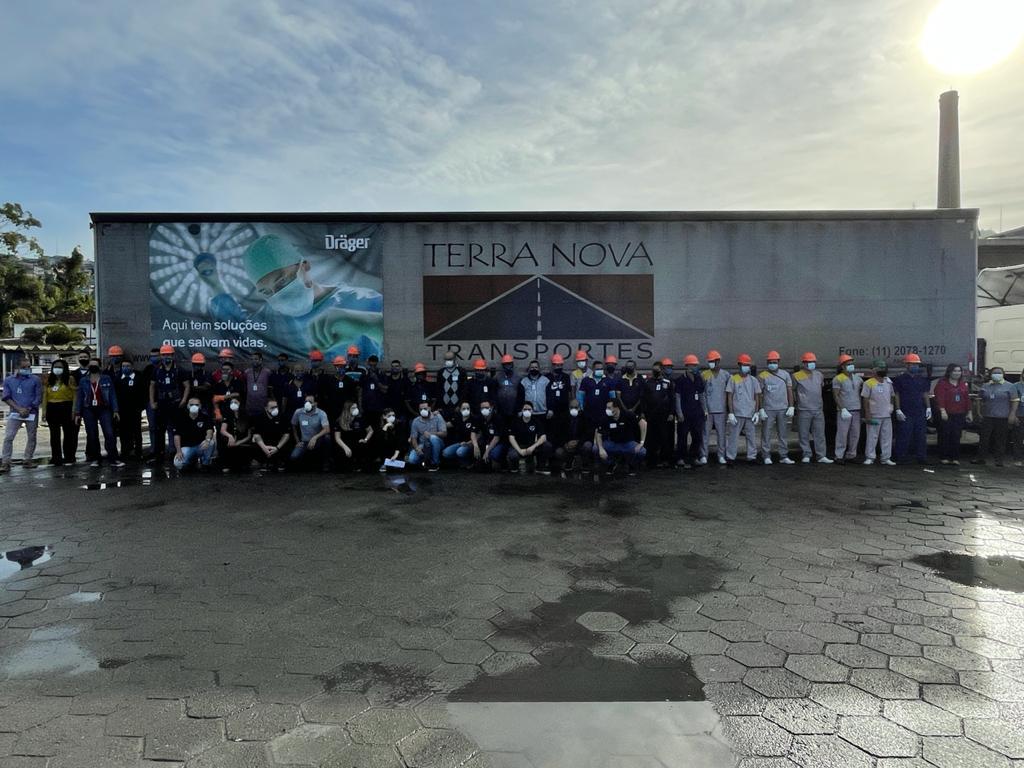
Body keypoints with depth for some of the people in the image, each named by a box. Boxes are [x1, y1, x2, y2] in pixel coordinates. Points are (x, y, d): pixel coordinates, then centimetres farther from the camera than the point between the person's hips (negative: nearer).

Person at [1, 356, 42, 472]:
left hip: (31, 413, 0)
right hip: (14, 413, 0)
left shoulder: (35, 380, 3)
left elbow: (38, 398, 0)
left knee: (31, 437, 5)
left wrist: (28, 409, -11)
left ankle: (28, 460, 15)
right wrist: (19, 409, -11)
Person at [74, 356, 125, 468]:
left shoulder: (106, 379, 3)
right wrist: (77, 413, 5)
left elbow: (112, 395, 3)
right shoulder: (83, 381, 9)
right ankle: (94, 458, 15)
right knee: (92, 436, 6)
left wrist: (115, 410, -3)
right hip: (89, 410, 2)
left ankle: (113, 459, -10)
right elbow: (79, 398, 10)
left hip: (104, 409, -2)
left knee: (109, 434, -10)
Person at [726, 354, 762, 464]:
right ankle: (730, 457, 5)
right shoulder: (733, 379, 1)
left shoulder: (753, 380, 9)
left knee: (752, 436, 6)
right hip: (737, 414, -3)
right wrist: (731, 413, -7)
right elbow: (729, 397, 0)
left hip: (751, 414, 3)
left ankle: (751, 456, 14)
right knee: (733, 436, -1)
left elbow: (757, 397, 11)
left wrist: (757, 412, 2)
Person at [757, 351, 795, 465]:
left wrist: (791, 407, 2)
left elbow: (789, 391, 10)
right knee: (766, 434, -1)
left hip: (783, 409, 3)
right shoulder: (762, 376, 0)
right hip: (768, 409, -3)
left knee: (783, 434, 6)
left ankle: (784, 456, 12)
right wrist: (761, 409, -5)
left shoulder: (785, 374, 9)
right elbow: (759, 394, 0)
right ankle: (766, 457, 4)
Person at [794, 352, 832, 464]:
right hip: (804, 410, -4)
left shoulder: (819, 375, 13)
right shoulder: (797, 376, -2)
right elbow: (791, 390, 4)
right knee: (804, 434, 1)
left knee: (820, 434, 4)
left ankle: (822, 456, 7)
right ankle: (806, 455, 9)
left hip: (818, 409, 4)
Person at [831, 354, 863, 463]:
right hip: (844, 410, -6)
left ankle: (851, 455, 15)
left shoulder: (858, 378, 14)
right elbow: (835, 395, -8)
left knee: (855, 434, 6)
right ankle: (839, 456, -3)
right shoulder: (838, 379, -3)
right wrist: (843, 409, -15)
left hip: (856, 410, 6)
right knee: (842, 433, -7)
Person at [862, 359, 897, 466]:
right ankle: (869, 458, 5)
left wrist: (892, 406, 8)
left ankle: (885, 458, 14)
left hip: (887, 416, 6)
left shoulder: (888, 383, 12)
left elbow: (892, 396, 22)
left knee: (887, 437, 7)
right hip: (874, 416, -6)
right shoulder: (869, 383, -6)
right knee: (872, 437, -3)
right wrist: (867, 415, -12)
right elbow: (865, 400, -8)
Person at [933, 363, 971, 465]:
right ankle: (944, 457, 4)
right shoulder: (942, 383, -3)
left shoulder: (963, 384, 15)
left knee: (956, 437, 5)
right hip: (946, 414, -5)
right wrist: (942, 411, -20)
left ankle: (955, 458, 10)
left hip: (959, 415, 5)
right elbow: (939, 398, -12)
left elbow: (967, 399, 17)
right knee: (945, 436, -2)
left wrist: (969, 412, 14)